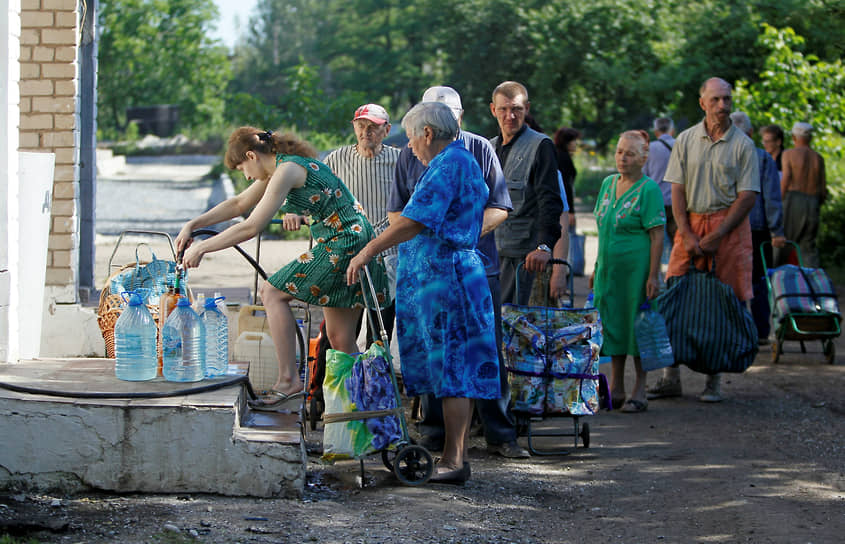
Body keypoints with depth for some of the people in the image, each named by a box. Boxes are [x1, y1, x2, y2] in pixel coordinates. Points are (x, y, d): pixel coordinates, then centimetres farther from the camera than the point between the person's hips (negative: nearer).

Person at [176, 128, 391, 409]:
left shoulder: (287, 170, -15)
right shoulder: (279, 166, 16)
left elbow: (251, 227, -19)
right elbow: (239, 204, 26)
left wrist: (201, 248, -11)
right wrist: (192, 225, 18)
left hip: (344, 242, -10)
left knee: (272, 292, -8)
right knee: (340, 342, 9)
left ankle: (288, 380, -11)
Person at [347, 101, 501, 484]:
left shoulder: (448, 165, -14)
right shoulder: (464, 161, 19)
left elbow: (412, 223, -22)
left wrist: (366, 253, -18)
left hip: (443, 275, -10)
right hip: (457, 267, 10)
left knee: (452, 369, -9)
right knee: (458, 370, 9)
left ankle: (453, 460, -8)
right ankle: (456, 456, 11)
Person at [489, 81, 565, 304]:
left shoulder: (540, 146, -5)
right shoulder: (489, 148, 17)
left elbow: (551, 202, -13)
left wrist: (544, 246, -25)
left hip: (525, 253, -6)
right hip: (491, 251, 6)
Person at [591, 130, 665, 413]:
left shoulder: (648, 189, -9)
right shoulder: (608, 184, 11)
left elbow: (657, 235, -12)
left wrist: (653, 276, -17)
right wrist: (597, 267, 16)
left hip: (636, 268, -6)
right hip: (609, 268, 6)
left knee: (636, 325, -2)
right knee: (612, 324, 9)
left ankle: (640, 392, 6)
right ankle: (616, 389, 17)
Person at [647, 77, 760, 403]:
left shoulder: (742, 145, 0)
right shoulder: (686, 140, 7)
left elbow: (747, 196, -4)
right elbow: (677, 190, 5)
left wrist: (717, 235, -11)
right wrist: (687, 235, -7)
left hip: (729, 226, -2)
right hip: (690, 224, 2)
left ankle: (714, 379, 5)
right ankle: (671, 377, 3)